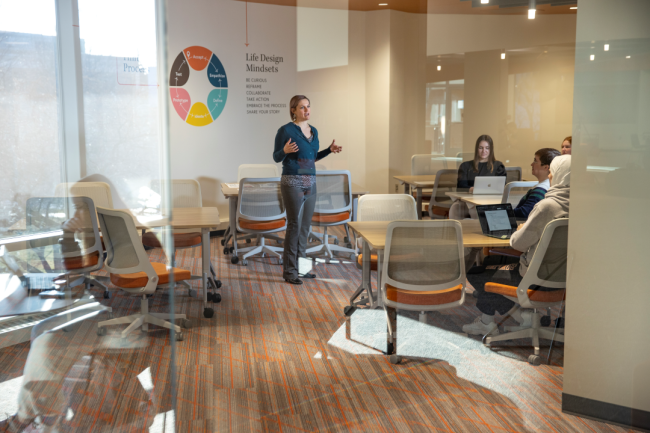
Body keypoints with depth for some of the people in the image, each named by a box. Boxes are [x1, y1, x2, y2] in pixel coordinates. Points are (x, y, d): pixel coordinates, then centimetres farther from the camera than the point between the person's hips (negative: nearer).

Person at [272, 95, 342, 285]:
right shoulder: (285, 130, -8)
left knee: (305, 226, 10)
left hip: (311, 183, 7)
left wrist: (329, 150, 8)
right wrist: (285, 151, -25)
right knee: (294, 225, -5)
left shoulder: (314, 131, 12)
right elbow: (276, 157, -4)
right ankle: (289, 271, 3)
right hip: (292, 182, -7)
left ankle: (300, 266, 20)